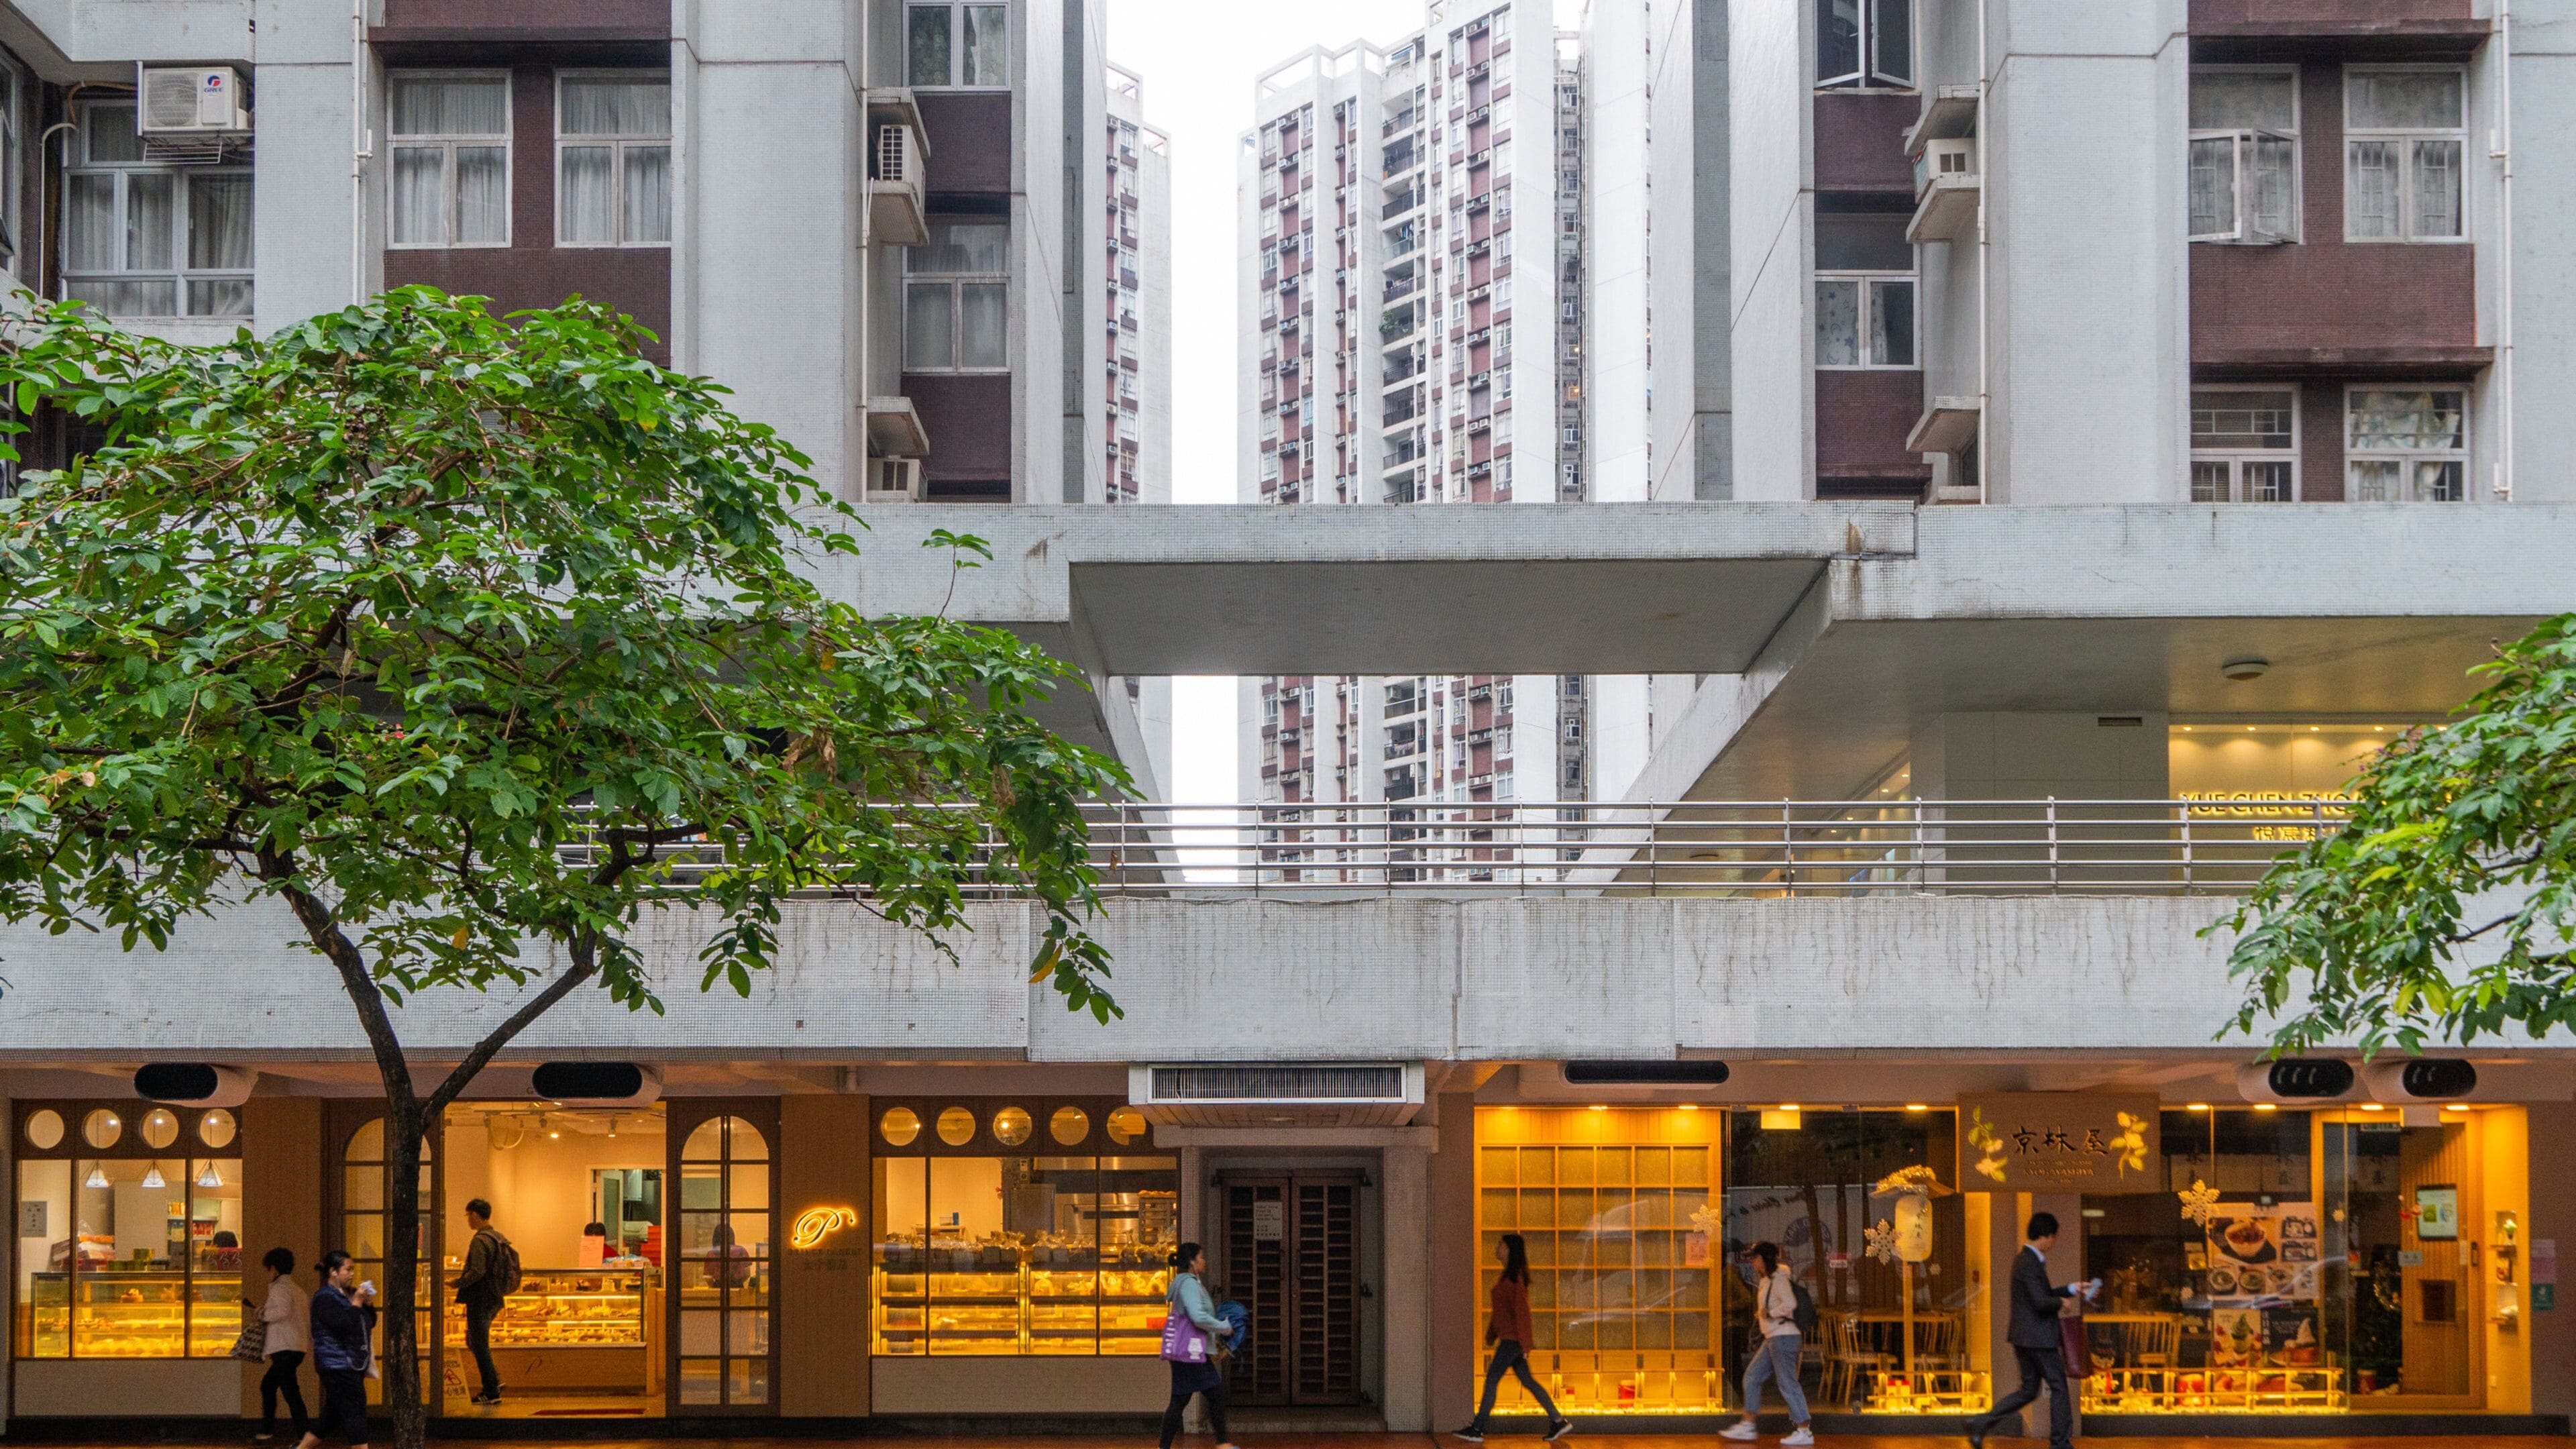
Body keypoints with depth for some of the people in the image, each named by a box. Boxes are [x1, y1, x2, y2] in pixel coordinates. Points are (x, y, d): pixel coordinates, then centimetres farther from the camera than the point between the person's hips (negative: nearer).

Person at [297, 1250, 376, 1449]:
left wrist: (369, 1304, 3)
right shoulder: (324, 1297, -12)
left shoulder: (349, 1293, 16)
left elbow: (370, 1323, 20)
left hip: (353, 1364, 10)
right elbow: (343, 1324, -25)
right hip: (337, 1365, -10)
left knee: (332, 1417, 12)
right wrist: (356, 1303, -16)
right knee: (355, 1413, -11)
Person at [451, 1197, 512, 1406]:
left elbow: (477, 1272, -26)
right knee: (473, 1342, 22)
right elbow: (505, 1270, 17)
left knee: (480, 1346, -1)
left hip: (480, 1301, -9)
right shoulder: (499, 1238, 11)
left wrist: (457, 1283, -11)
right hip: (494, 1300, 9)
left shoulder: (480, 1242, -17)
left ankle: (492, 1393, 1)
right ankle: (494, 1379, 14)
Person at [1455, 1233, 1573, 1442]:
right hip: (1509, 1338, 10)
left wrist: (1525, 1344, -21)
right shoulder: (1508, 1275, 15)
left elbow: (1522, 1310, -19)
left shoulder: (1515, 1277, -15)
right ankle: (1558, 1421, 12)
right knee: (1527, 1380, 10)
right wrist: (1491, 1336, 24)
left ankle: (1477, 1429, 0)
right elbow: (1500, 1311, 21)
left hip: (1512, 1339, -10)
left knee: (1492, 1379, -4)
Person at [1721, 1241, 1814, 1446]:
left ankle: (1804, 1431, -4)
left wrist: (1768, 1314, -15)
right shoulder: (1766, 1280, 17)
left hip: (1784, 1337, -11)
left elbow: (1790, 1303, -27)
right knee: (1752, 1377, 12)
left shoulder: (1778, 1279, -14)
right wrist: (1760, 1314, 11)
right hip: (1772, 1338, 11)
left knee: (1787, 1383, -8)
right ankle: (1747, 1425, 16)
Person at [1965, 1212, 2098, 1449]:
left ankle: (1982, 1423, 3)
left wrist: (2074, 1289, 19)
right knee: (2058, 1387, 3)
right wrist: (2060, 1303, -5)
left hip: (2023, 1337, 10)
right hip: (2037, 1337, -10)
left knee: (2029, 1390, 12)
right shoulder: (2030, 1263, -19)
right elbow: (2040, 1302, -25)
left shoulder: (2024, 1259, 13)